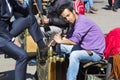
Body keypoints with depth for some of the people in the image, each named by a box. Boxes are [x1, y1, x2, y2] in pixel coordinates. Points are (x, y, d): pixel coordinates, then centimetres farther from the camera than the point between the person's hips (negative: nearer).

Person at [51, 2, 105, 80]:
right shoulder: (75, 21, 6)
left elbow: (74, 41, -30)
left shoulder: (82, 21, -24)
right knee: (60, 46, 6)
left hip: (96, 52, -10)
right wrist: (56, 40, -5)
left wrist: (60, 41, -14)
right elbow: (69, 37, 13)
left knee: (74, 55, -35)